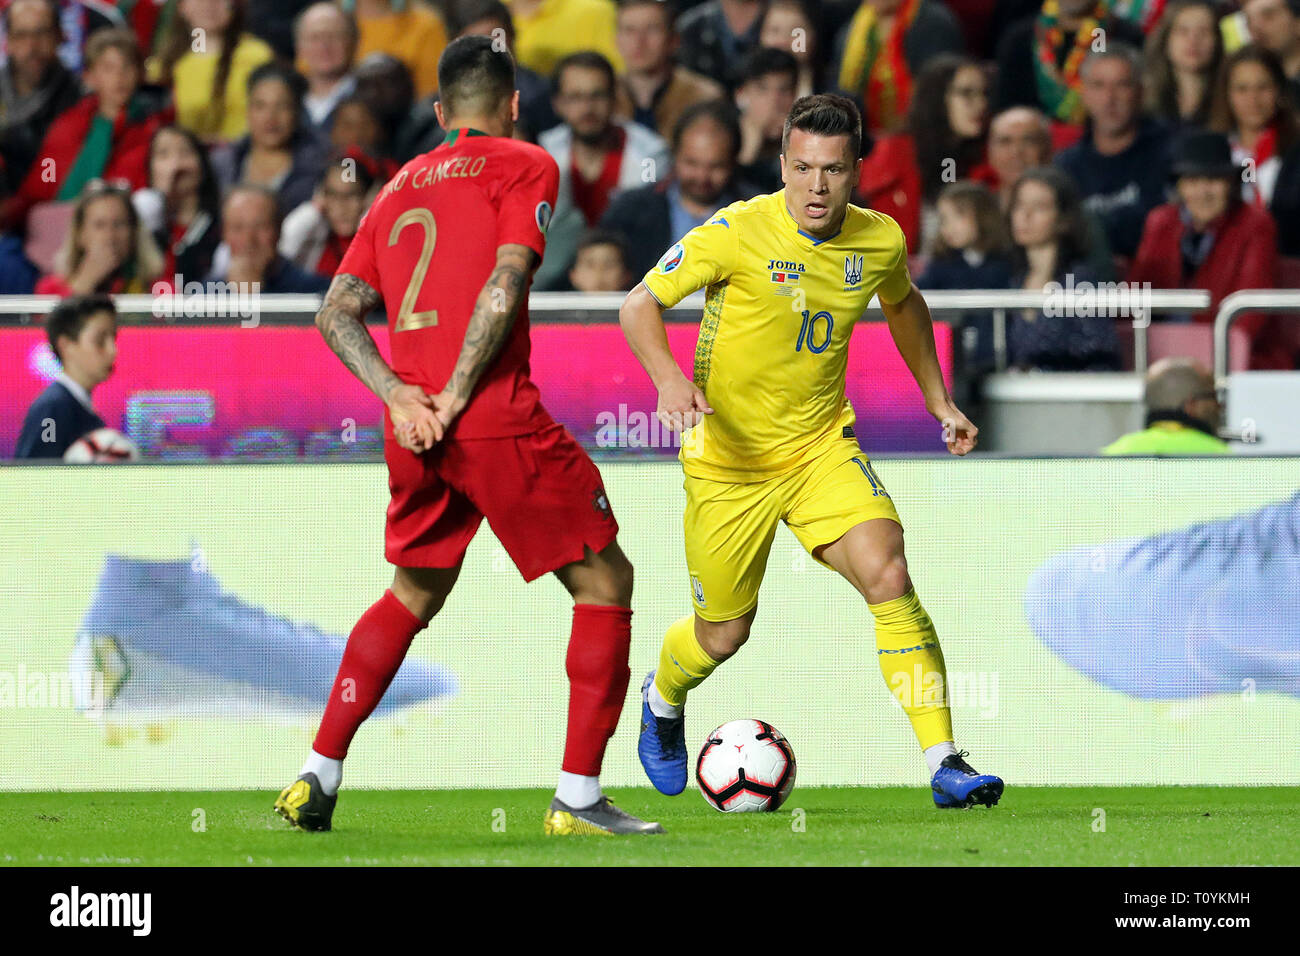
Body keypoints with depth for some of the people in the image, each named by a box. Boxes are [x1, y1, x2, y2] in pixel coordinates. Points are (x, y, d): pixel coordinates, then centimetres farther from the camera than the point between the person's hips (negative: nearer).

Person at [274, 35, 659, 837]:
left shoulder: (401, 187, 20)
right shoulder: (524, 166, 3)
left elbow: (338, 311, 11)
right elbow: (504, 284, -11)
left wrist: (398, 395, -1)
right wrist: (454, 399, -11)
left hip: (413, 433, 6)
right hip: (500, 422, -6)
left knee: (412, 597, 25)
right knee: (605, 584, 5)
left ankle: (318, 778, 19)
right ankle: (578, 798, -1)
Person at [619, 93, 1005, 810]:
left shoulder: (880, 241, -5)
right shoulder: (738, 232, -19)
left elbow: (903, 304, 19)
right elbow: (640, 305, -17)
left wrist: (938, 400, 19)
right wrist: (669, 379, -36)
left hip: (822, 447, 3)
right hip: (728, 456, -3)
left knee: (888, 576, -21)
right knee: (723, 637, 8)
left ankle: (943, 763, -20)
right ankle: (662, 699, 45)